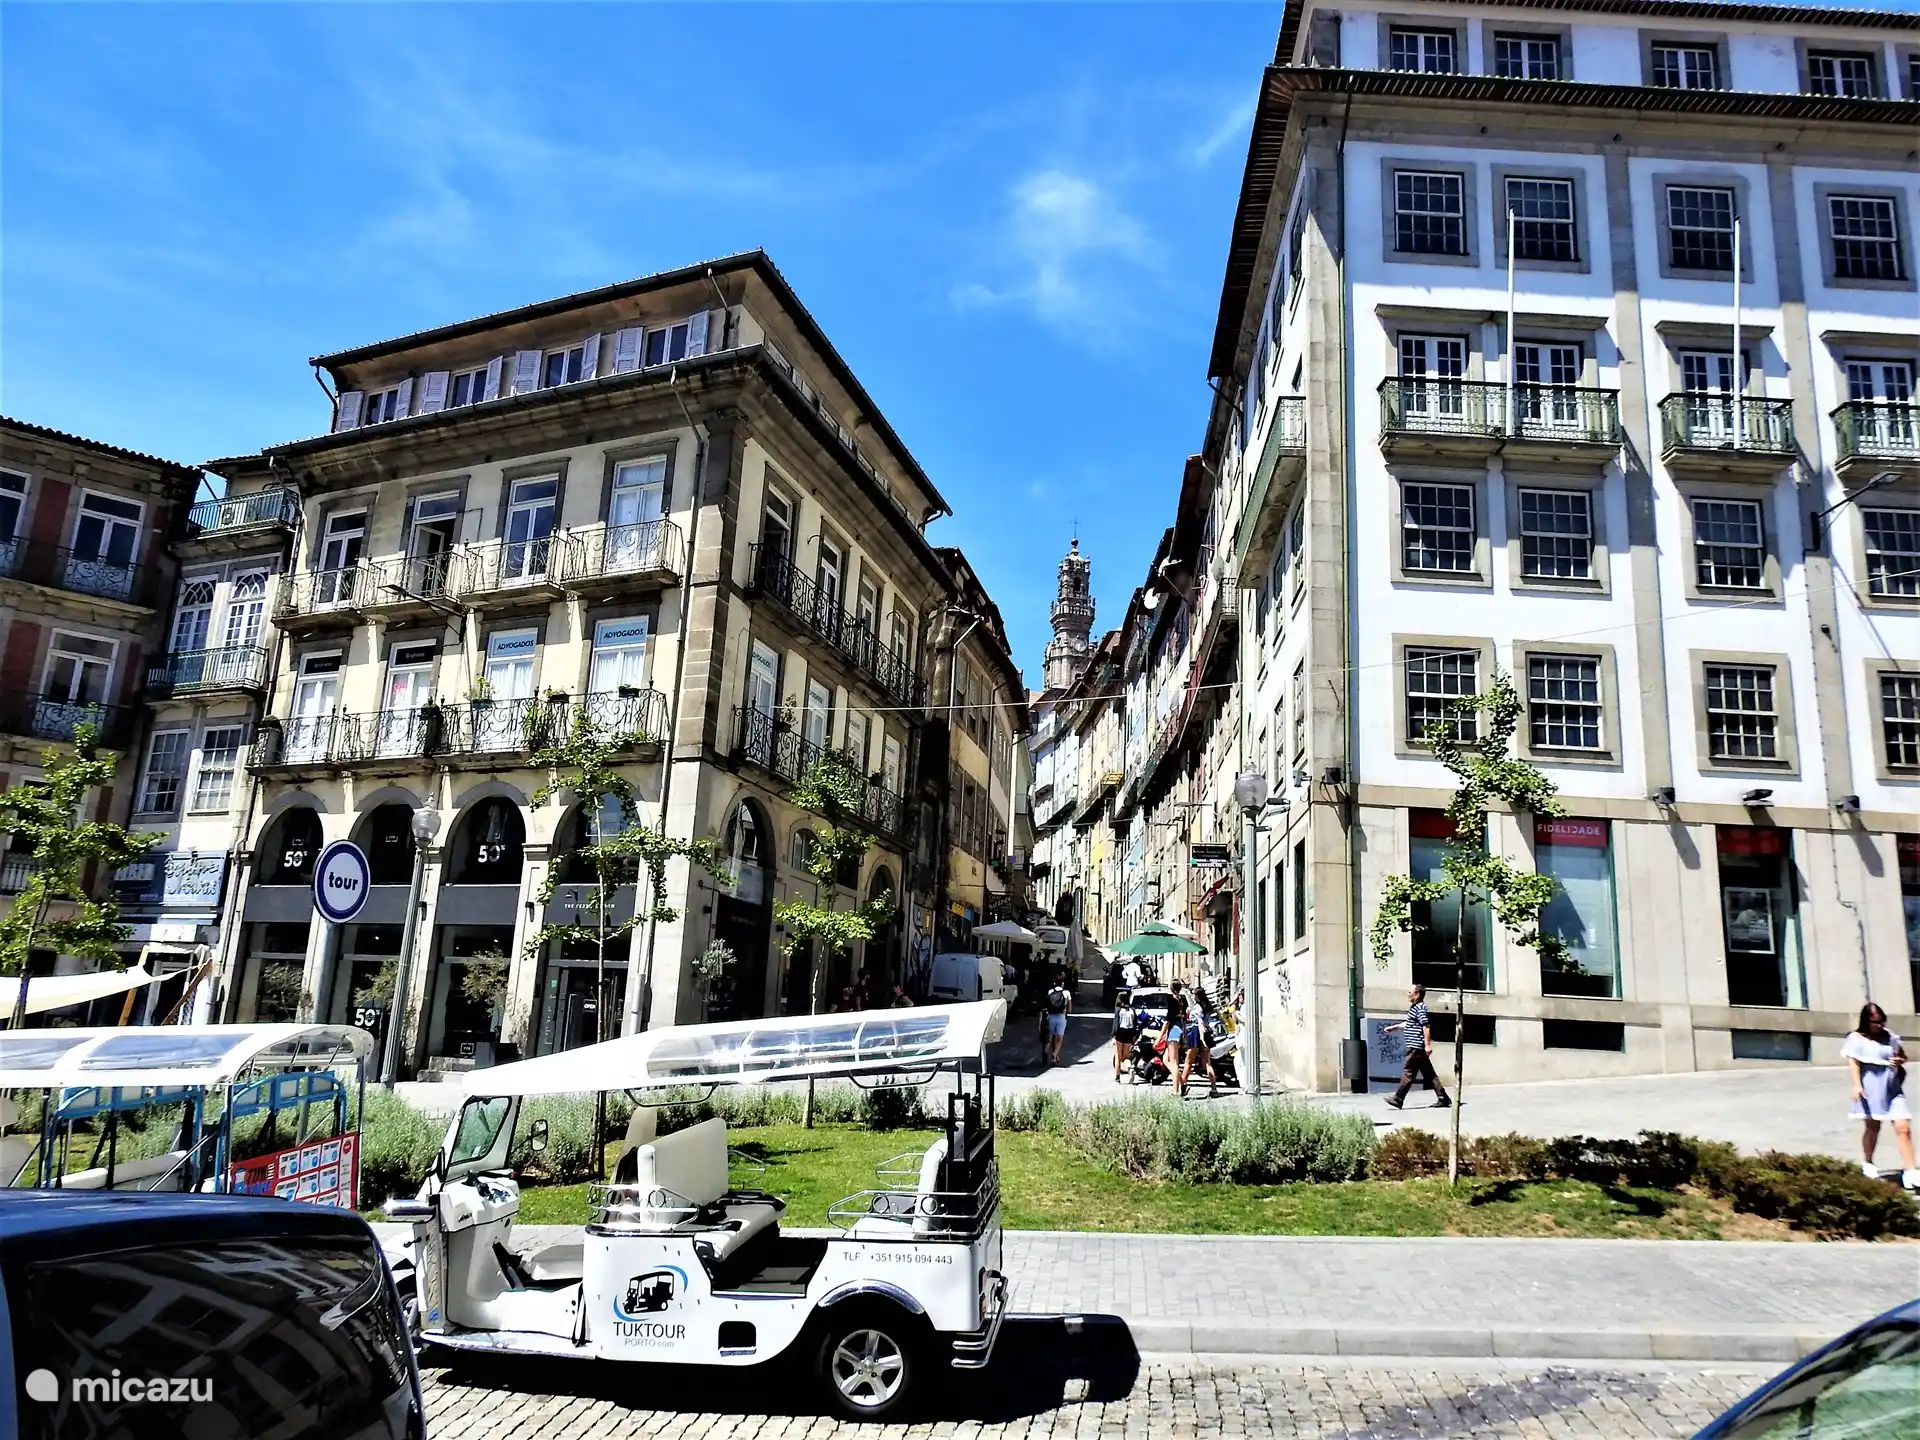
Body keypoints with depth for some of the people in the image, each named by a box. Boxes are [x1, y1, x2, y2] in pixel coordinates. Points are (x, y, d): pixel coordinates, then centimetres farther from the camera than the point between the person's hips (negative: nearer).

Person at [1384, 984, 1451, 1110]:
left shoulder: (1420, 1008, -12)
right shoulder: (1415, 1008, 19)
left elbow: (1426, 1026, -20)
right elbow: (1407, 1024, 32)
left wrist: (1427, 1045, -25)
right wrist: (1393, 1027, 33)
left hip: (1417, 1048, -10)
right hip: (1417, 1047, 10)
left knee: (1408, 1072, -6)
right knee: (1428, 1074, 10)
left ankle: (1397, 1100, -4)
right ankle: (1444, 1099, 11)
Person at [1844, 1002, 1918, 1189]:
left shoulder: (1890, 1036, 9)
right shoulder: (1857, 1039, -5)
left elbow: (1903, 1055, 21)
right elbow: (1853, 1062, -10)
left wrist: (1899, 1061, -3)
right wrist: (1857, 1085, -19)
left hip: (1893, 1086, 4)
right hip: (1872, 1087, -4)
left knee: (1903, 1127, -6)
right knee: (1872, 1126, 8)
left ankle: (1910, 1172, -4)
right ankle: (1867, 1163, 26)